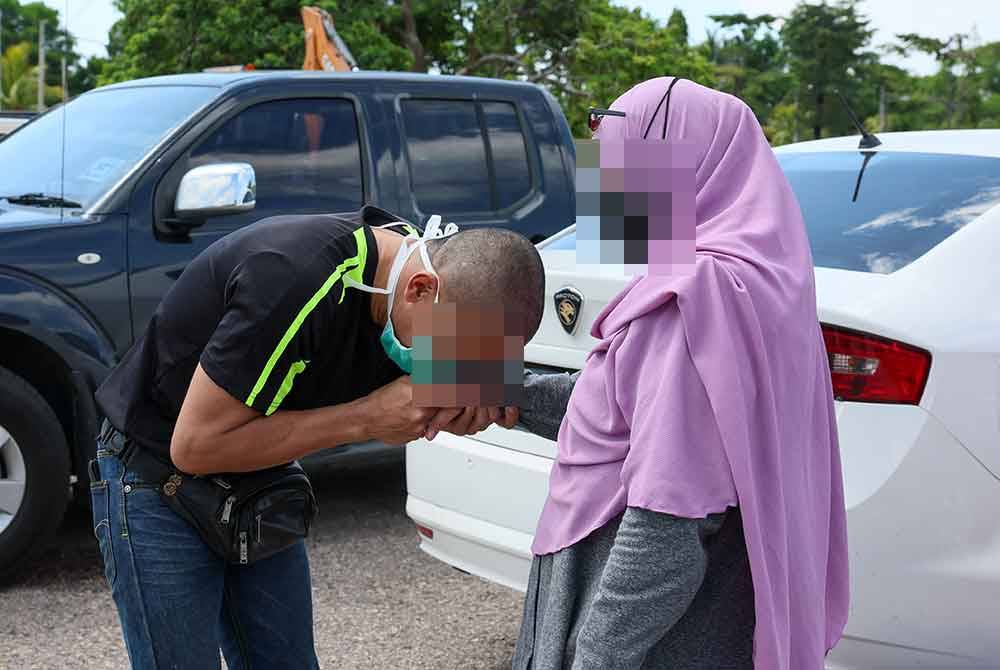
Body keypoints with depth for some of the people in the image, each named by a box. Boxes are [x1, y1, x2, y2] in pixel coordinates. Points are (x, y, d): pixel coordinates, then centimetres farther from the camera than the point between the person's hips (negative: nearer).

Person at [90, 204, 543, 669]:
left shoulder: (412, 257, -11)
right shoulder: (297, 280, -35)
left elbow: (387, 420, 3)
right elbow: (193, 446, -29)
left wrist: (448, 414, -20)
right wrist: (366, 418, -30)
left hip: (259, 475, 7)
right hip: (159, 482, -6)